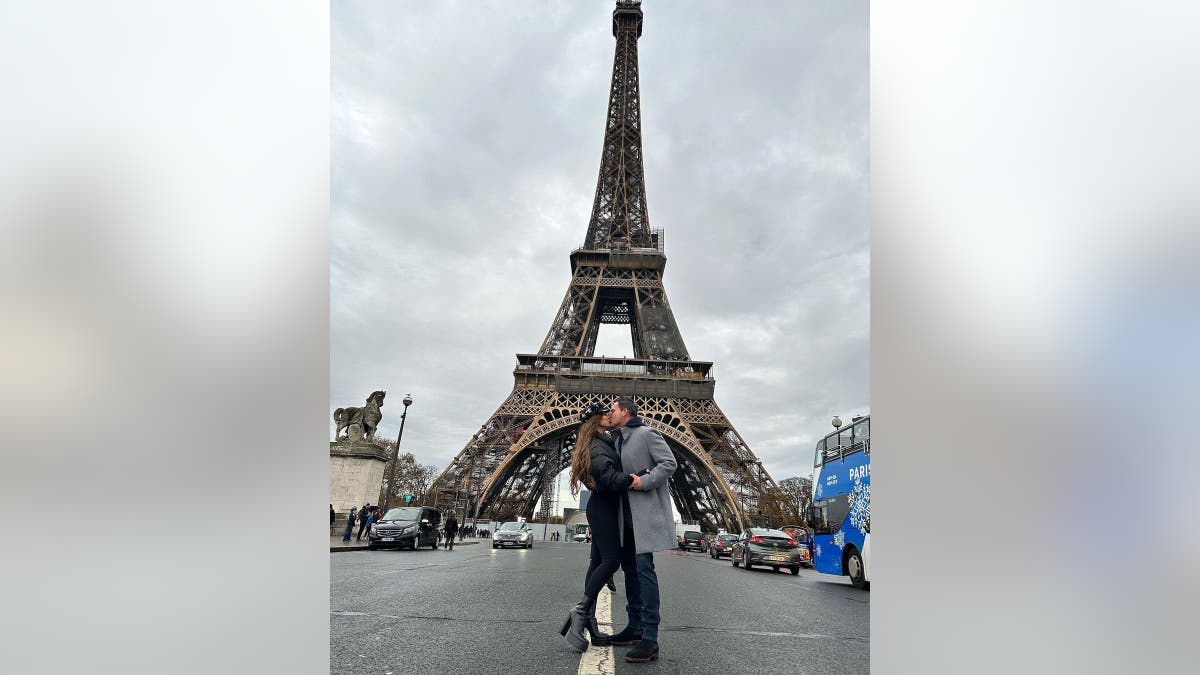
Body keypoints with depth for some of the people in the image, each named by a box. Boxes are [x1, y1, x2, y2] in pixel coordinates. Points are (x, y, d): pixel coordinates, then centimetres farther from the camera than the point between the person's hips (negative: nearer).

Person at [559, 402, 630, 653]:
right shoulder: (597, 446, -13)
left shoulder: (603, 442, 20)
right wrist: (631, 480, -36)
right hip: (603, 507, -10)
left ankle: (588, 621, 9)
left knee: (598, 562, 7)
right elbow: (607, 475, -26)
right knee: (611, 560, -14)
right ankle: (581, 611, -12)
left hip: (603, 507, 10)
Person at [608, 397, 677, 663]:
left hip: (646, 510, -9)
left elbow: (669, 463, -14)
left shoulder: (646, 434, -9)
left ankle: (650, 640, -14)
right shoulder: (617, 439, 16)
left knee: (644, 567, -14)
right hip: (626, 512, 9)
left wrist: (644, 482, -21)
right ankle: (635, 627, 23)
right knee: (629, 566, 13)